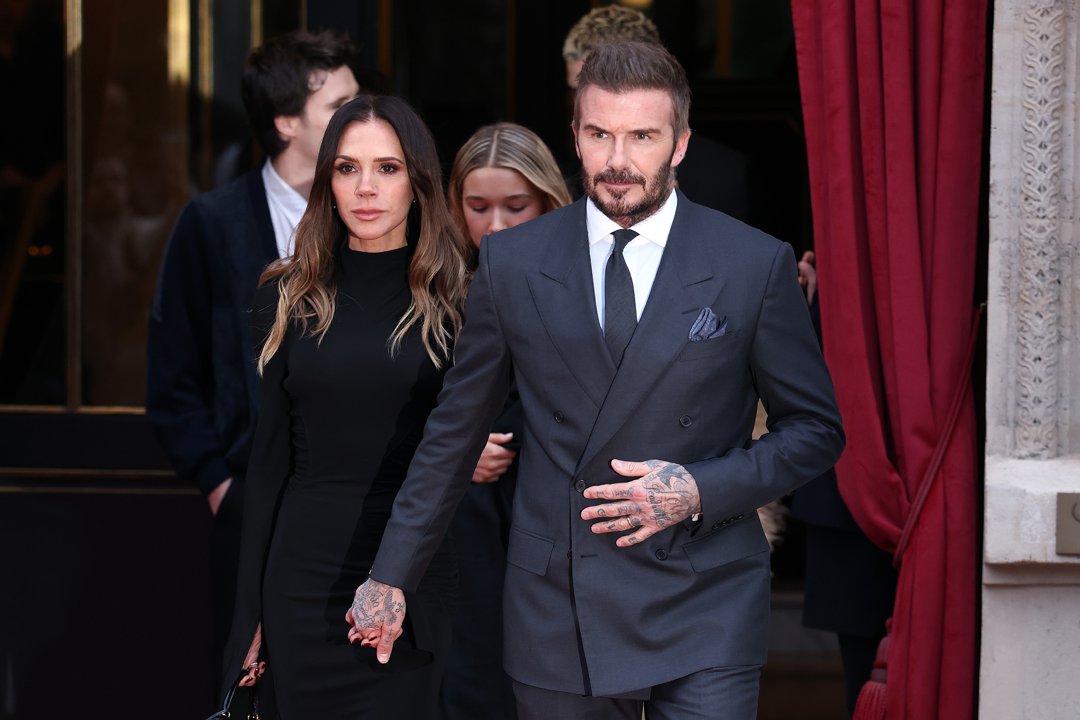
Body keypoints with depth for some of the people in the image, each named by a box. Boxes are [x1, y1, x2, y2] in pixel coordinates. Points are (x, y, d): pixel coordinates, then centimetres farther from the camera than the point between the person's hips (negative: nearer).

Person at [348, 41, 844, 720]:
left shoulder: (755, 266, -2)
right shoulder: (512, 263, 4)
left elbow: (816, 429, 4)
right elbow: (455, 432, 12)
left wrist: (702, 491, -11)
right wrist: (391, 575, 13)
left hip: (702, 611, -2)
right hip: (555, 611, 2)